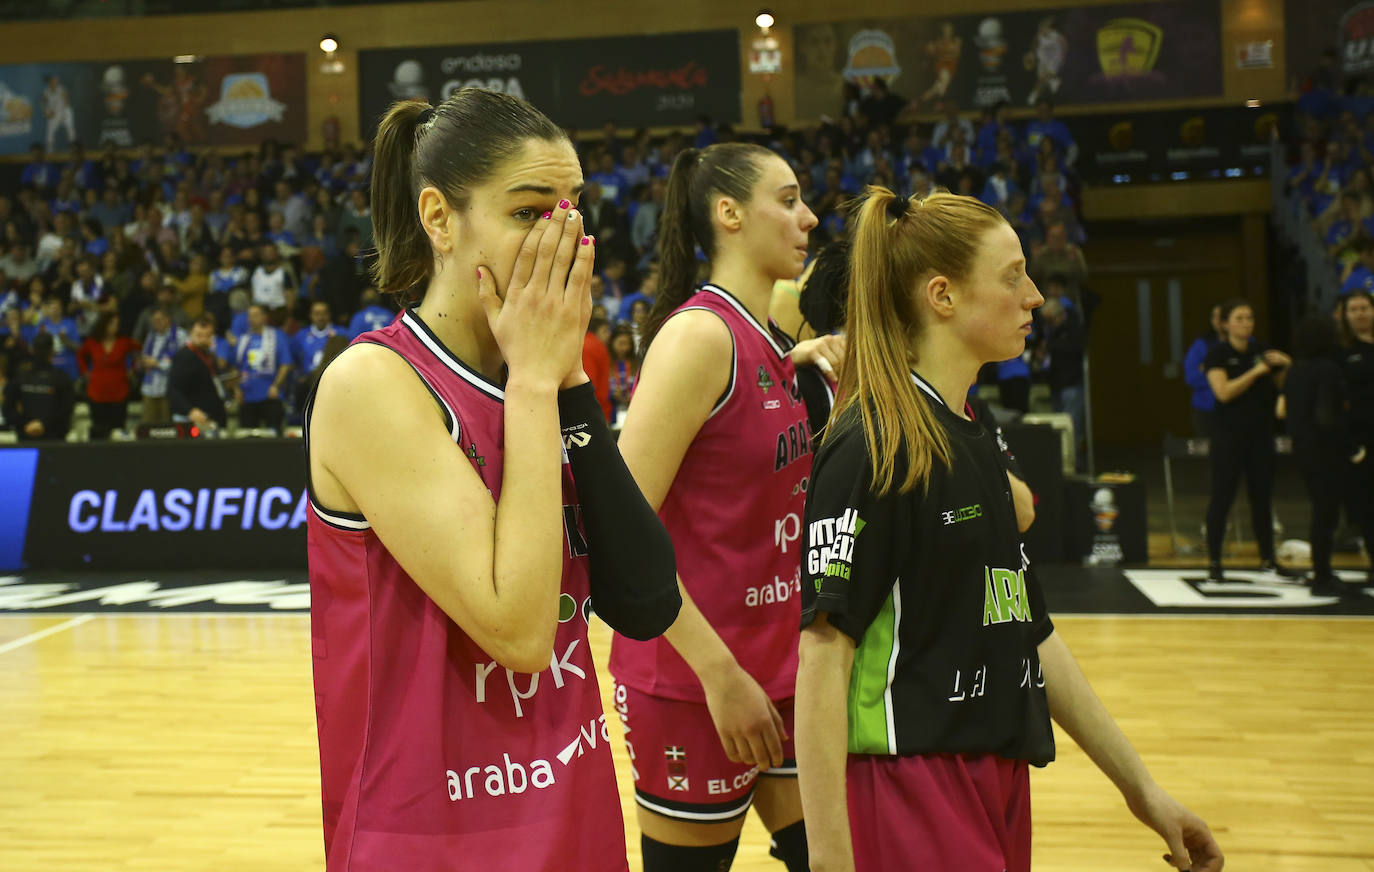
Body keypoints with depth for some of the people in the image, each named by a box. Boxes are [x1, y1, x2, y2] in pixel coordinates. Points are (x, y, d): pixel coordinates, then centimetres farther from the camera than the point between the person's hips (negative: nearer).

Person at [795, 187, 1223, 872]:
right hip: (908, 790, -8)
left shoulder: (975, 442, 12)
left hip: (997, 786, 9)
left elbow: (1029, 632, 16)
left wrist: (1140, 787, 17)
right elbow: (822, 654, -19)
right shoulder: (872, 445, -15)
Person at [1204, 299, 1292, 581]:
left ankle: (1267, 558, 18)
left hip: (1261, 433, 4)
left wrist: (1285, 364, -6)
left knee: (1262, 495, 9)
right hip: (1230, 434, -4)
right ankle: (1213, 561, 4)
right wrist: (1256, 371, -20)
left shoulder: (1263, 351, 8)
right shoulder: (1218, 355, -5)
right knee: (1222, 496, -2)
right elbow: (1224, 392, -18)